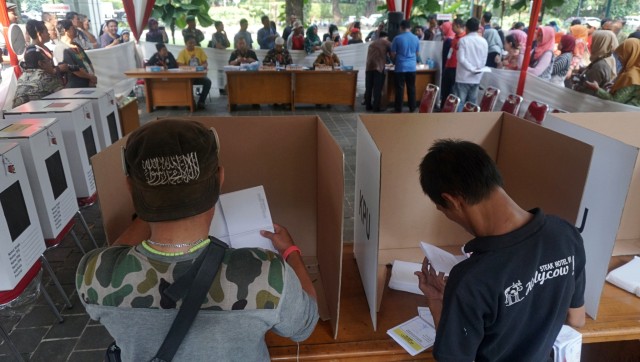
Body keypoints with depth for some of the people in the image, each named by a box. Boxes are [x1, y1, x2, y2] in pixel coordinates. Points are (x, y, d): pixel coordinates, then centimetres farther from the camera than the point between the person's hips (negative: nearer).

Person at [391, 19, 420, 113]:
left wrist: (395, 62, 18)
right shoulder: (416, 38, 5)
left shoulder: (397, 38, -6)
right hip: (412, 67, 3)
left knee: (400, 88, 1)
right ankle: (412, 108, 15)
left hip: (400, 67, -3)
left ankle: (398, 109, 4)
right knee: (411, 88, 10)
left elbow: (393, 54, -1)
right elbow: (418, 54, 14)